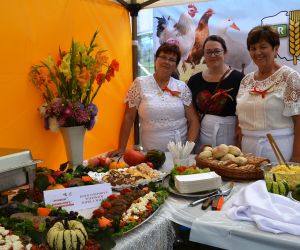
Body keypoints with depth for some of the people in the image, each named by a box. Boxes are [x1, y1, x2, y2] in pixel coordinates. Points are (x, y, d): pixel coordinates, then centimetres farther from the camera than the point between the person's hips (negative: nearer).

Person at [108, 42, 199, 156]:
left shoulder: (182, 87, 5)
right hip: (151, 152, -1)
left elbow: (193, 120, 5)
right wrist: (121, 148, -2)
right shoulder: (140, 84, 0)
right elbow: (129, 117, 1)